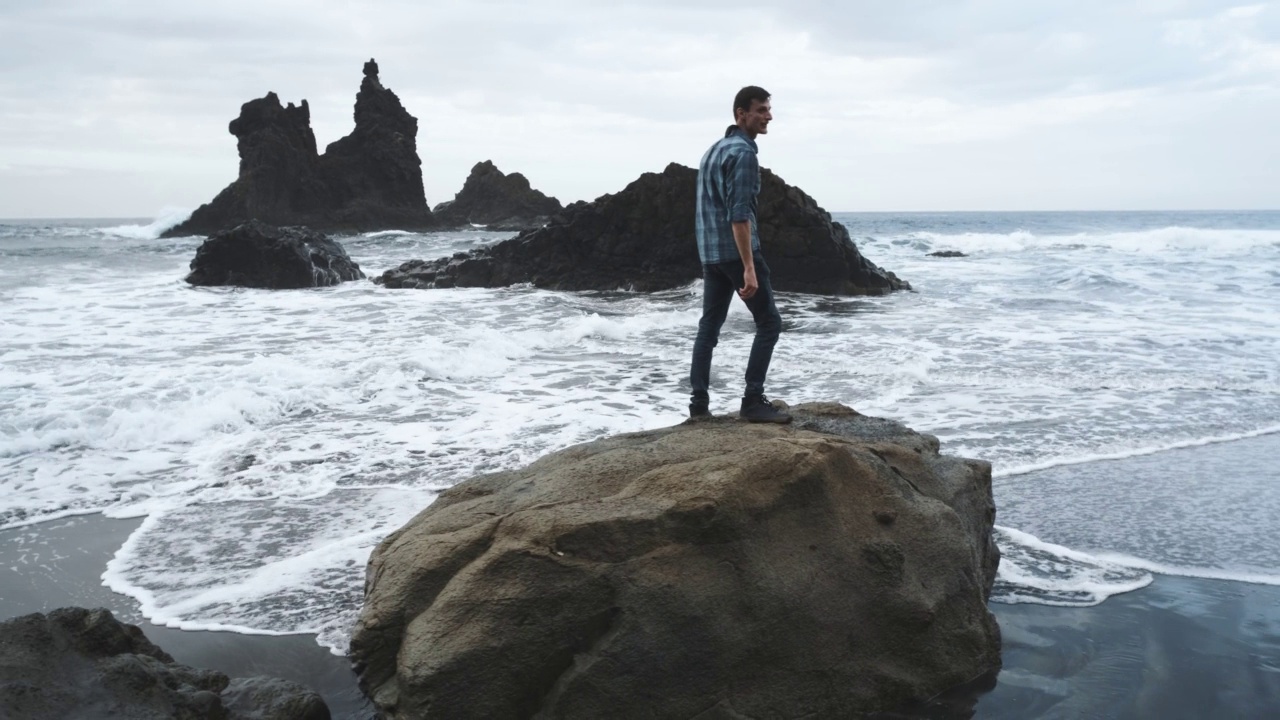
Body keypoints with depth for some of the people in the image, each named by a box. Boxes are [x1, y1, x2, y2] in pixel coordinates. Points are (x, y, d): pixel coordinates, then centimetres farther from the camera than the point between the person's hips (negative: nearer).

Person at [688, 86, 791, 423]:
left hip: (709, 252, 9)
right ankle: (753, 401, -4)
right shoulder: (743, 152, -13)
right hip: (735, 251, -9)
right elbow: (739, 213, -22)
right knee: (769, 322, -2)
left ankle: (699, 402, 10)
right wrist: (749, 268, -25)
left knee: (709, 326, 10)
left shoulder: (714, 149, 17)